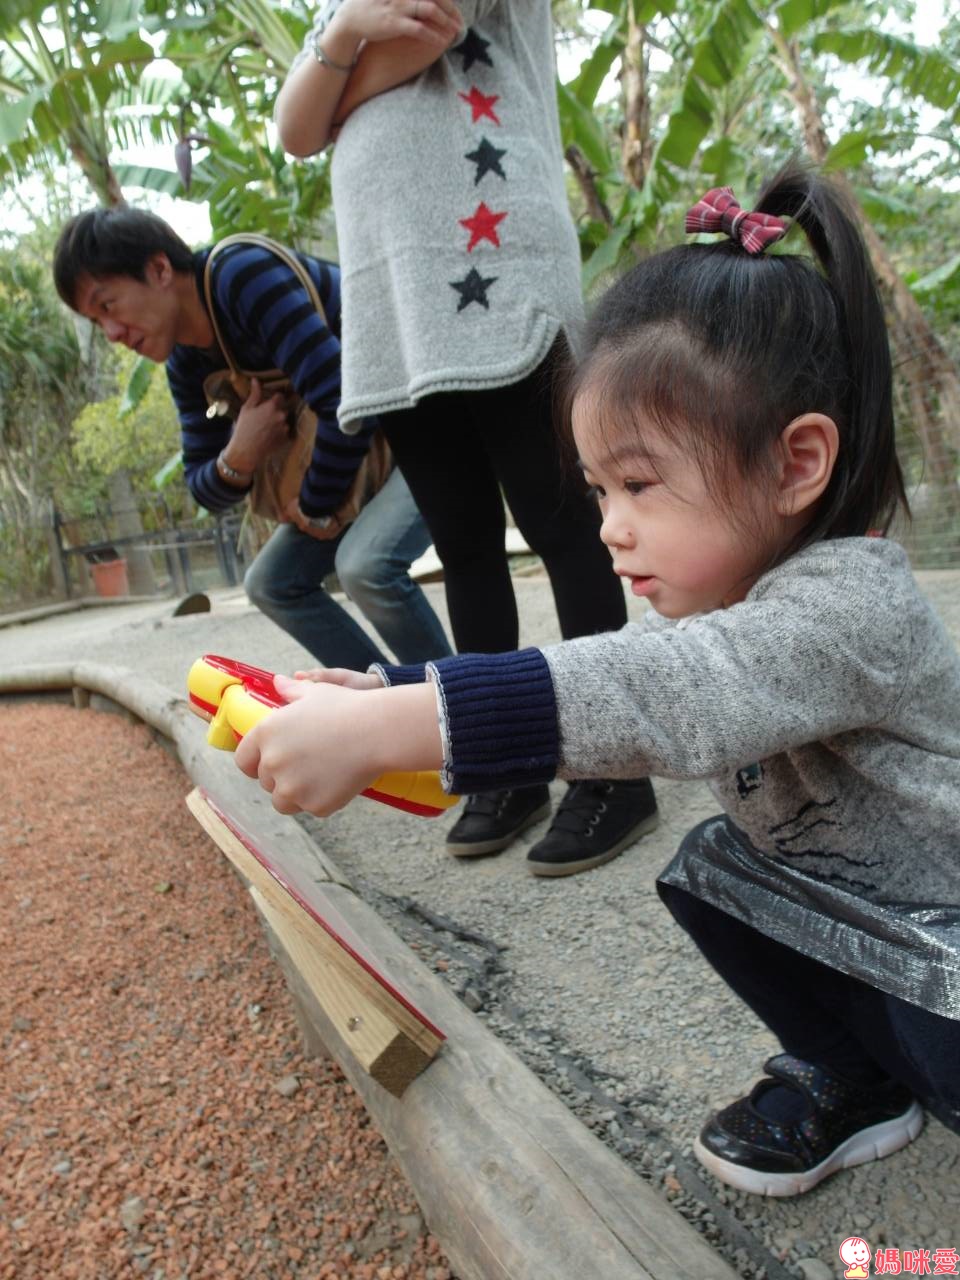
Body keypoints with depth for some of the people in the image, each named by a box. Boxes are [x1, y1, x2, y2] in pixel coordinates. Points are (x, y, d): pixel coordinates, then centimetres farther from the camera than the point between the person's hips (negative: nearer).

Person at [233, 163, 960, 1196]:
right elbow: (576, 676, -6)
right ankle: (850, 1075, 12)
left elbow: (651, 698, -46)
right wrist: (378, 699, -17)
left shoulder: (850, 604, -32)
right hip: (848, 911, 8)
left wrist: (376, 732, -50)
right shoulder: (713, 608, -3)